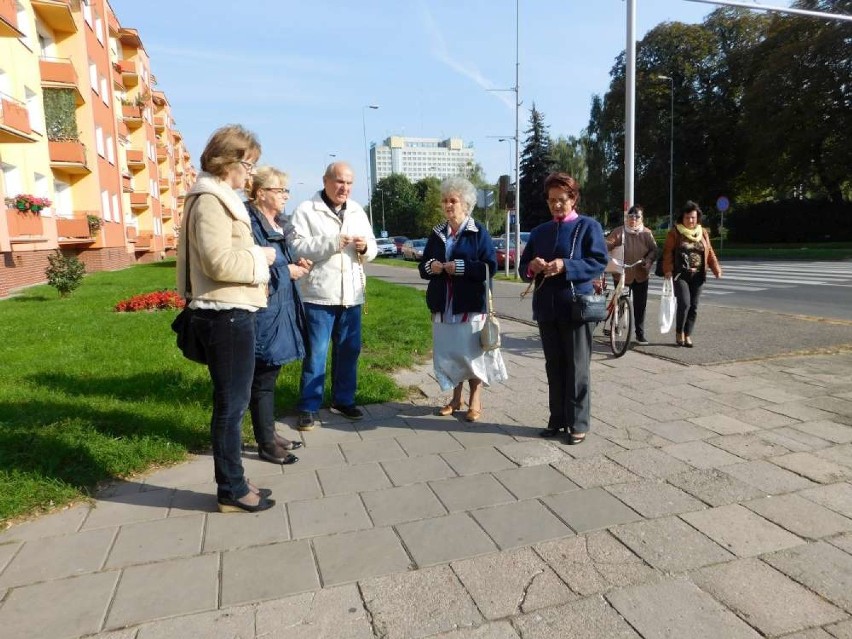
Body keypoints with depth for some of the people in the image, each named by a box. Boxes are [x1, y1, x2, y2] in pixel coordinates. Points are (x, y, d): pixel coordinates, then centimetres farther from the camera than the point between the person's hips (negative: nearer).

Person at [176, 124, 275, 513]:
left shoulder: (218, 198, 19)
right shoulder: (211, 200, -14)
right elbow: (219, 262, -23)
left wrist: (254, 256, 12)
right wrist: (259, 257, -10)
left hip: (229, 312, 11)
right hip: (226, 315, -11)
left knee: (231, 402, 16)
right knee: (231, 404, 0)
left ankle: (233, 484, 28)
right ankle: (231, 491, 14)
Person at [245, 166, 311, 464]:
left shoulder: (278, 225, 15)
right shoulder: (250, 222, -13)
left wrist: (296, 264, 6)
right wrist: (286, 271, -15)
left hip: (280, 308, 9)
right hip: (263, 311, -9)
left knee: (270, 374, 16)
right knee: (263, 378, 0)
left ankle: (269, 434, 28)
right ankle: (266, 444, 12)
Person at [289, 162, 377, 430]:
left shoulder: (357, 211, 13)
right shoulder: (306, 210, -4)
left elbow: (372, 249, 14)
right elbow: (297, 247, -17)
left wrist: (365, 247, -9)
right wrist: (332, 243, -25)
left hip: (351, 294, 6)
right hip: (319, 295, -5)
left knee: (349, 350, 13)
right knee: (315, 353, 0)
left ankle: (343, 400, 28)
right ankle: (309, 407, 11)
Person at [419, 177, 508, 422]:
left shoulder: (478, 232, -3)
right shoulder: (436, 234, 12)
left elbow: (490, 266, -10)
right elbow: (422, 267, 14)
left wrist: (460, 267, -20)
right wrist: (430, 267, -9)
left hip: (471, 304, -5)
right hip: (443, 304, 5)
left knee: (471, 352, 1)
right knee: (448, 352, 9)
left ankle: (475, 401, 16)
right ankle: (456, 398, 24)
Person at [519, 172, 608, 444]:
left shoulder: (588, 226, 1)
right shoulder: (539, 231, 15)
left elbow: (599, 263, -10)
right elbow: (523, 267, 13)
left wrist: (566, 266, -23)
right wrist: (532, 267, -11)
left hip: (576, 307, -5)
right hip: (546, 309, 5)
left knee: (577, 368, 0)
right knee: (553, 367, 11)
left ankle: (578, 423, 10)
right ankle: (557, 419, 22)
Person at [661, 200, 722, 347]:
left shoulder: (703, 233, 11)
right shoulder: (675, 233, -1)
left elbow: (709, 252, 12)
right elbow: (668, 252, -7)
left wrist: (716, 268, 0)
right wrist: (668, 269, -19)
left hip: (697, 275, 4)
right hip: (680, 274, -4)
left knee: (693, 306, 5)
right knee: (684, 303, -15)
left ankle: (687, 335, 15)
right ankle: (679, 332, 4)